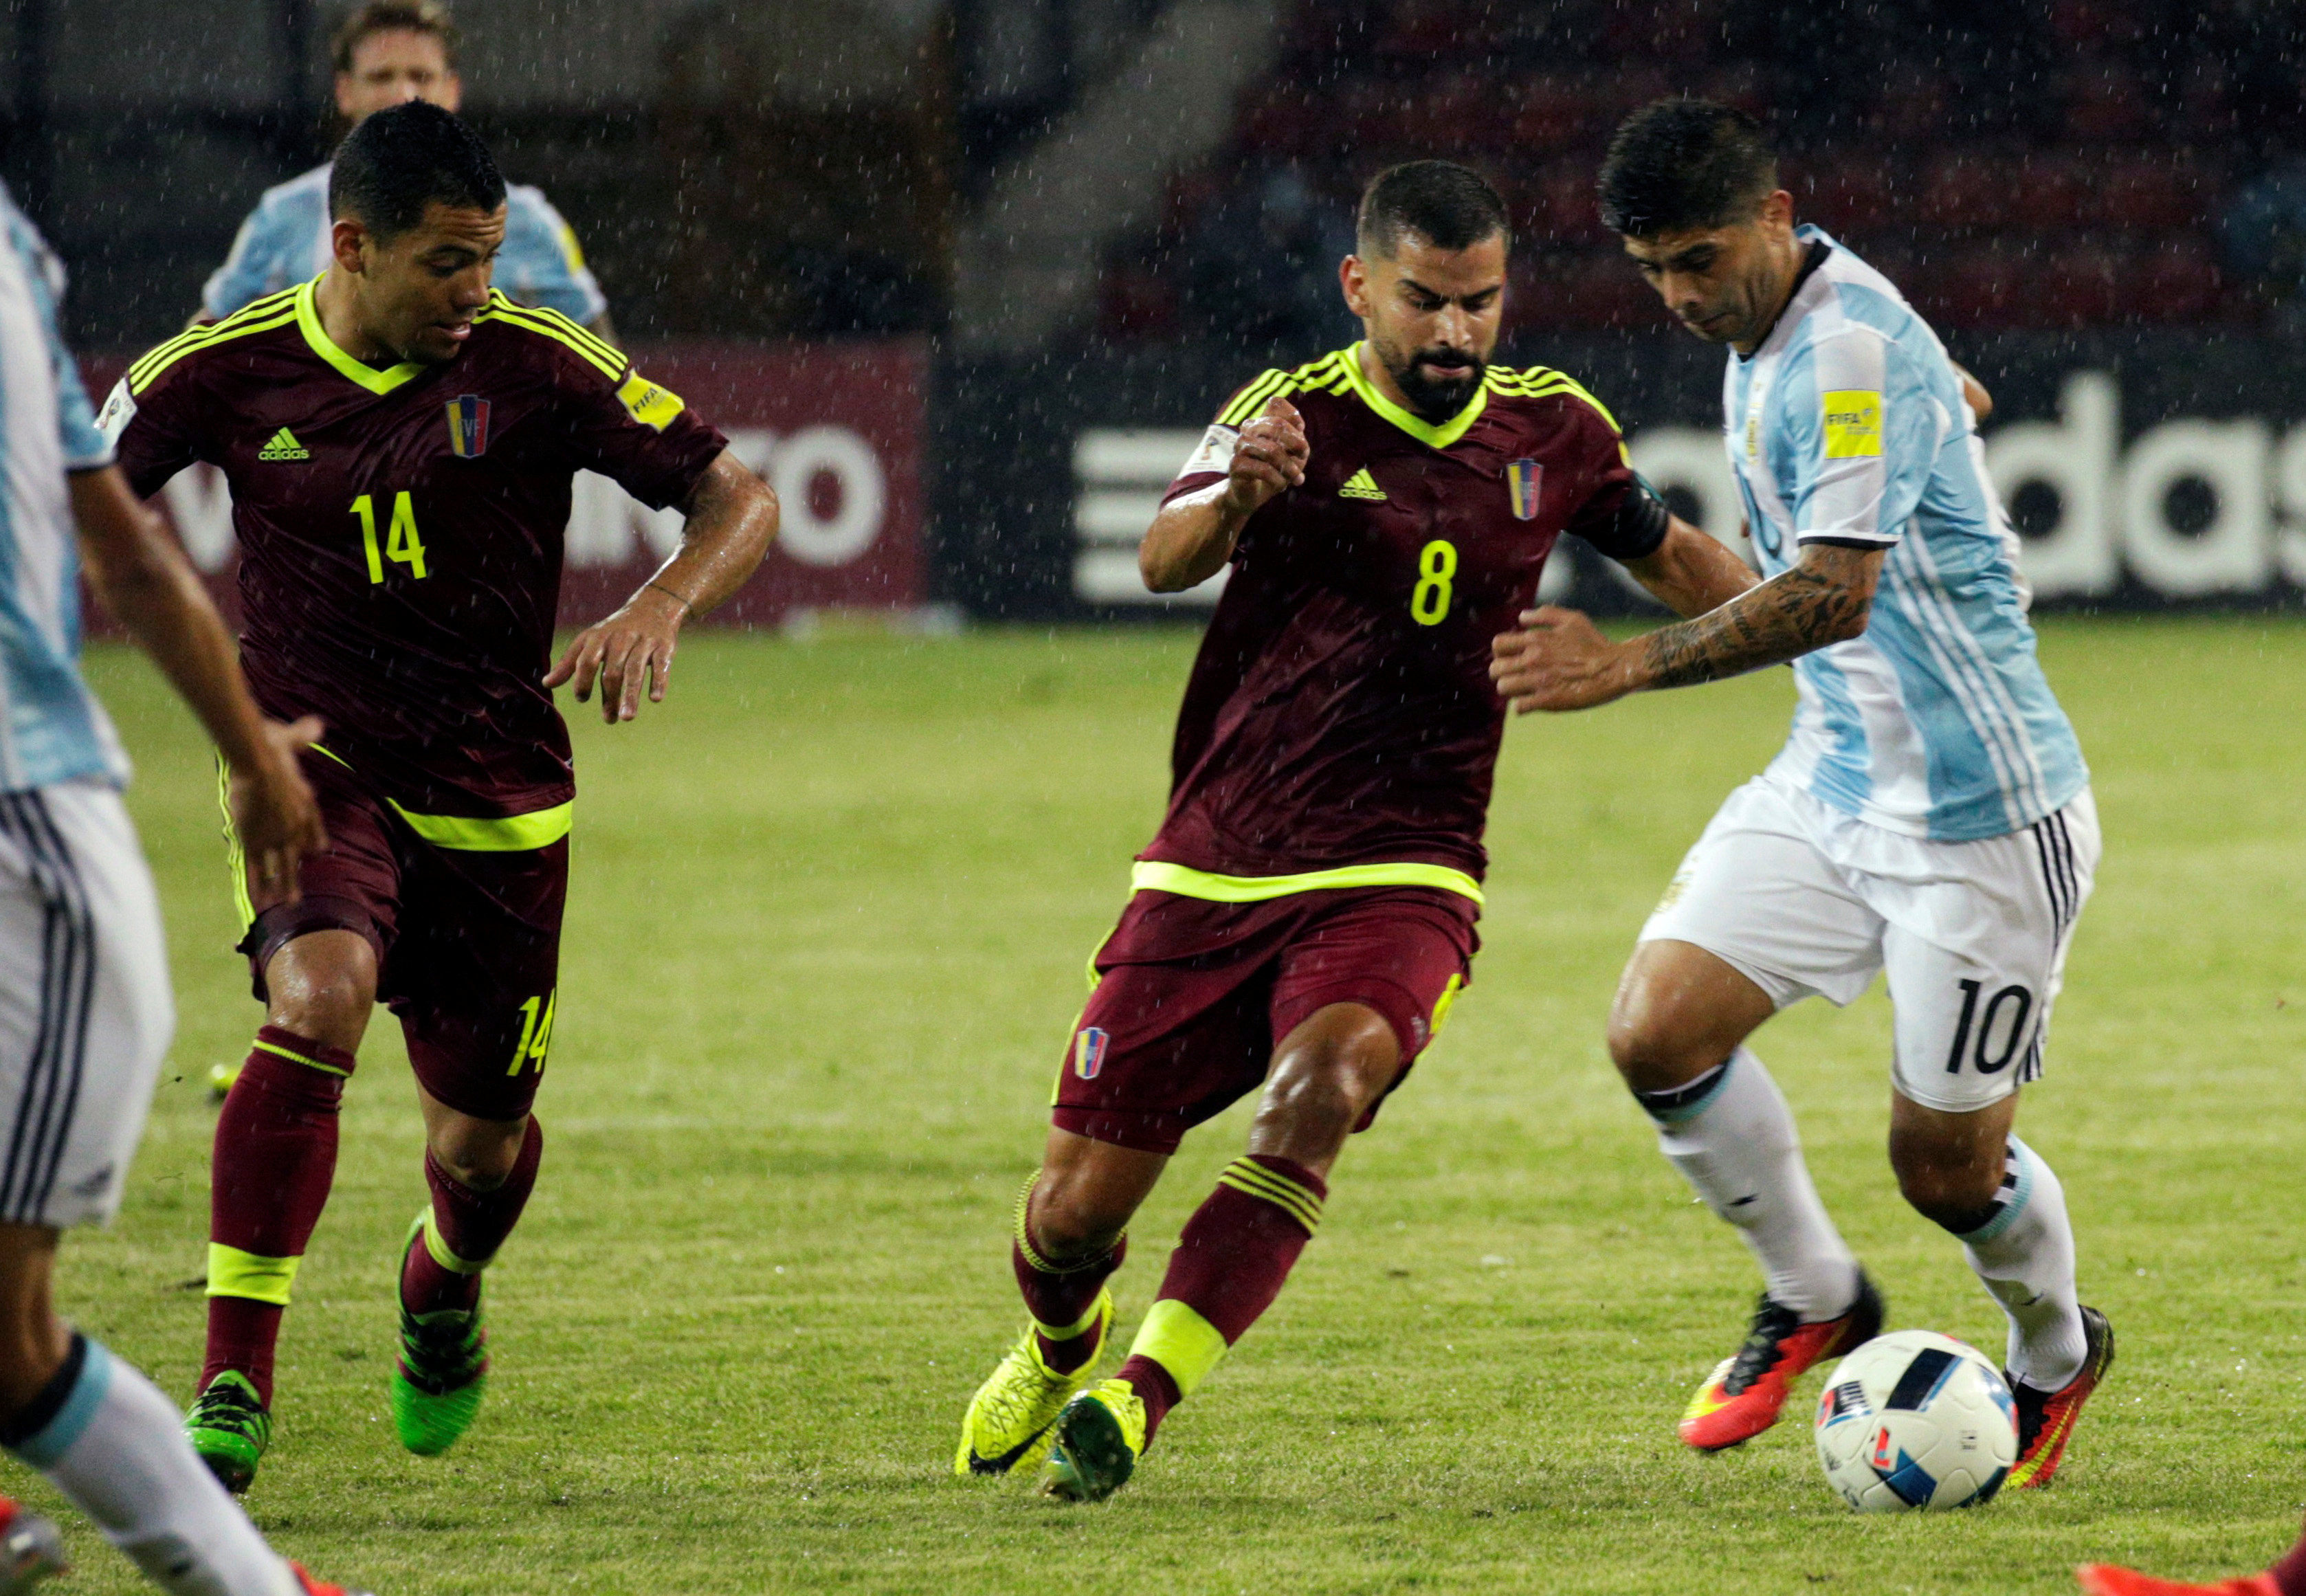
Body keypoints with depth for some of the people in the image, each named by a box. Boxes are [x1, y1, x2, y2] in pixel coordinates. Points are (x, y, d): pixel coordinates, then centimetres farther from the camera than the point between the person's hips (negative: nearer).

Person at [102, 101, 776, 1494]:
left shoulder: (536, 367, -10)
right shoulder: (227, 374, -8)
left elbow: (741, 501, -6)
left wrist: (661, 609, -24)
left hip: (496, 799, 1)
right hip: (309, 762, -1)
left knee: (483, 1140, 10)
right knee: (319, 1001, -31)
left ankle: (446, 1287, 50)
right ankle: (234, 1382, -29)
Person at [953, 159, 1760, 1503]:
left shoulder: (1553, 432, 5)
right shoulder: (1297, 417, -6)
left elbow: (1669, 555, 25)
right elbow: (1166, 559, -25)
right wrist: (1237, 495, -47)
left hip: (1399, 884, 1)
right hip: (1211, 876, 0)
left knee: (1320, 1088, -32)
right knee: (1074, 1214, 1)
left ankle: (1137, 1399, -32)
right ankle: (1062, 1345, 37)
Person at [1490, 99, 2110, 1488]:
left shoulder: (1854, 352, -23)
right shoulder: (1763, 349, 7)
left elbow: (1835, 592, -33)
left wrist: (1626, 668, -39)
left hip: (1985, 813, -8)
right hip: (1832, 786, 8)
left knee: (1946, 1163, 0)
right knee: (1658, 1031, -8)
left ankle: (2057, 1360, 32)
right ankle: (1815, 1301, 14)